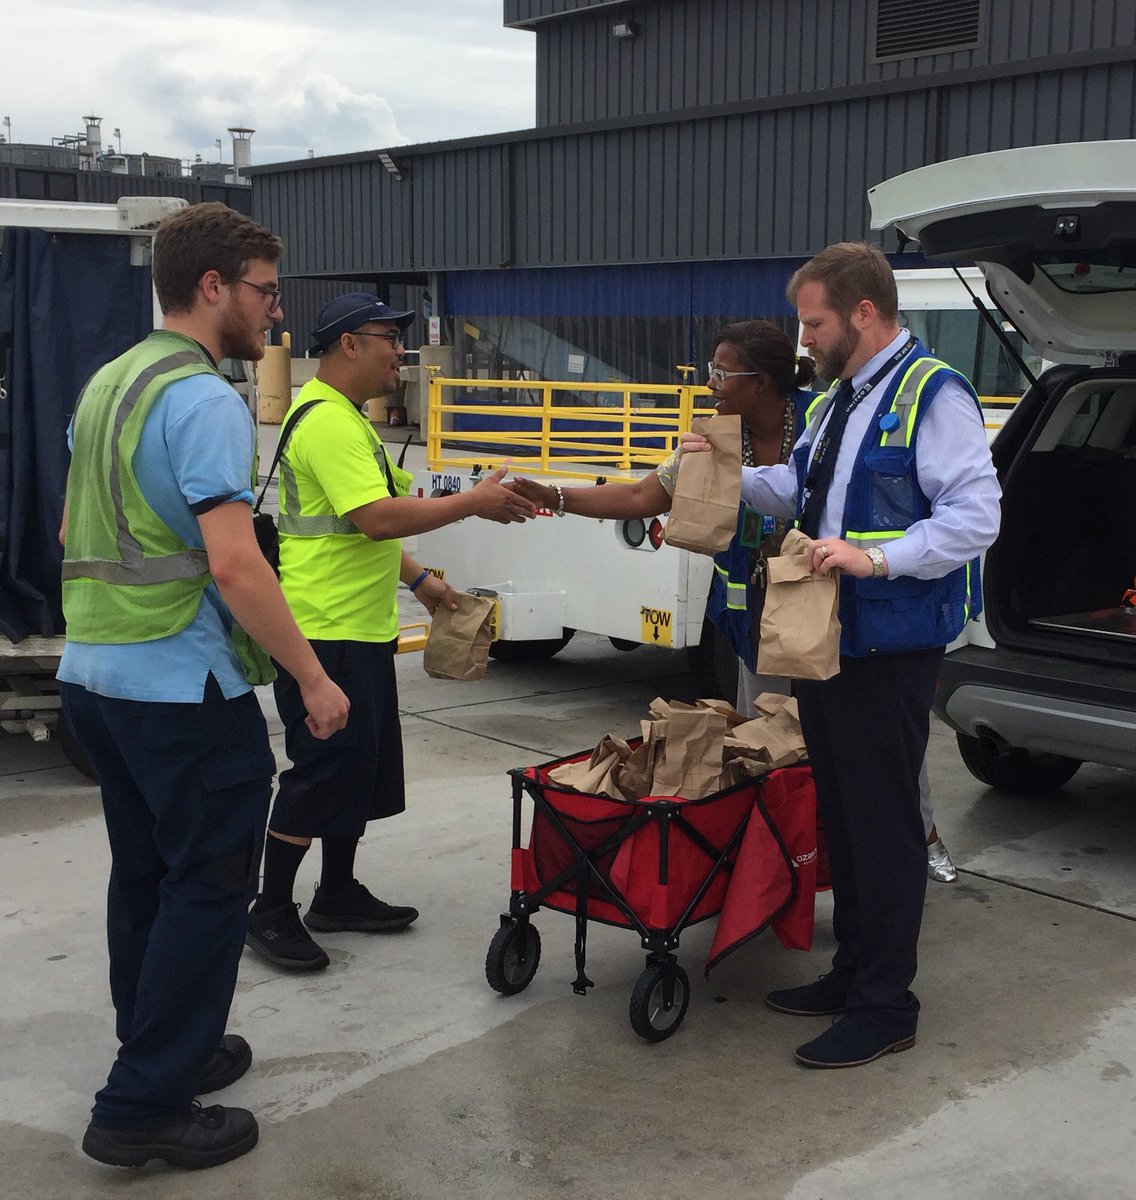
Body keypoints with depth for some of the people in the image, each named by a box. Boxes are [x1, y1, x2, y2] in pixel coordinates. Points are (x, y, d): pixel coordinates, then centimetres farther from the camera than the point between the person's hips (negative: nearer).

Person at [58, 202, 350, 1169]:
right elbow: (233, 564, -24)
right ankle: (146, 1108, 5)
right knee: (209, 887, 0)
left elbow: (75, 532, 22)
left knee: (144, 874, 18)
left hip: (95, 676, 9)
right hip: (182, 689, -9)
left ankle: (164, 1049, 32)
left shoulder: (107, 385, 13)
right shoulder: (206, 400, -17)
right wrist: (314, 679, -18)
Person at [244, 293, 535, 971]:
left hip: (362, 628, 11)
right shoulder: (327, 421, -18)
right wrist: (474, 503, -21)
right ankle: (271, 913, 8)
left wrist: (417, 578, 21)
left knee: (362, 766, 17)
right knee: (323, 770, -4)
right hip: (325, 632, -11)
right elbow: (376, 517, -27)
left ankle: (338, 894, 29)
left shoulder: (347, 419, 18)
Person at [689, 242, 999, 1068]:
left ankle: (886, 1007, 11)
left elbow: (975, 516, -20)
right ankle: (853, 973, 31)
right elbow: (801, 489, 24)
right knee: (841, 814, 17)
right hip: (828, 638, 9)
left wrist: (876, 558, -29)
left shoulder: (932, 395, -14)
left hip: (891, 650, -9)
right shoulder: (837, 399, 15)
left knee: (885, 822, -1)